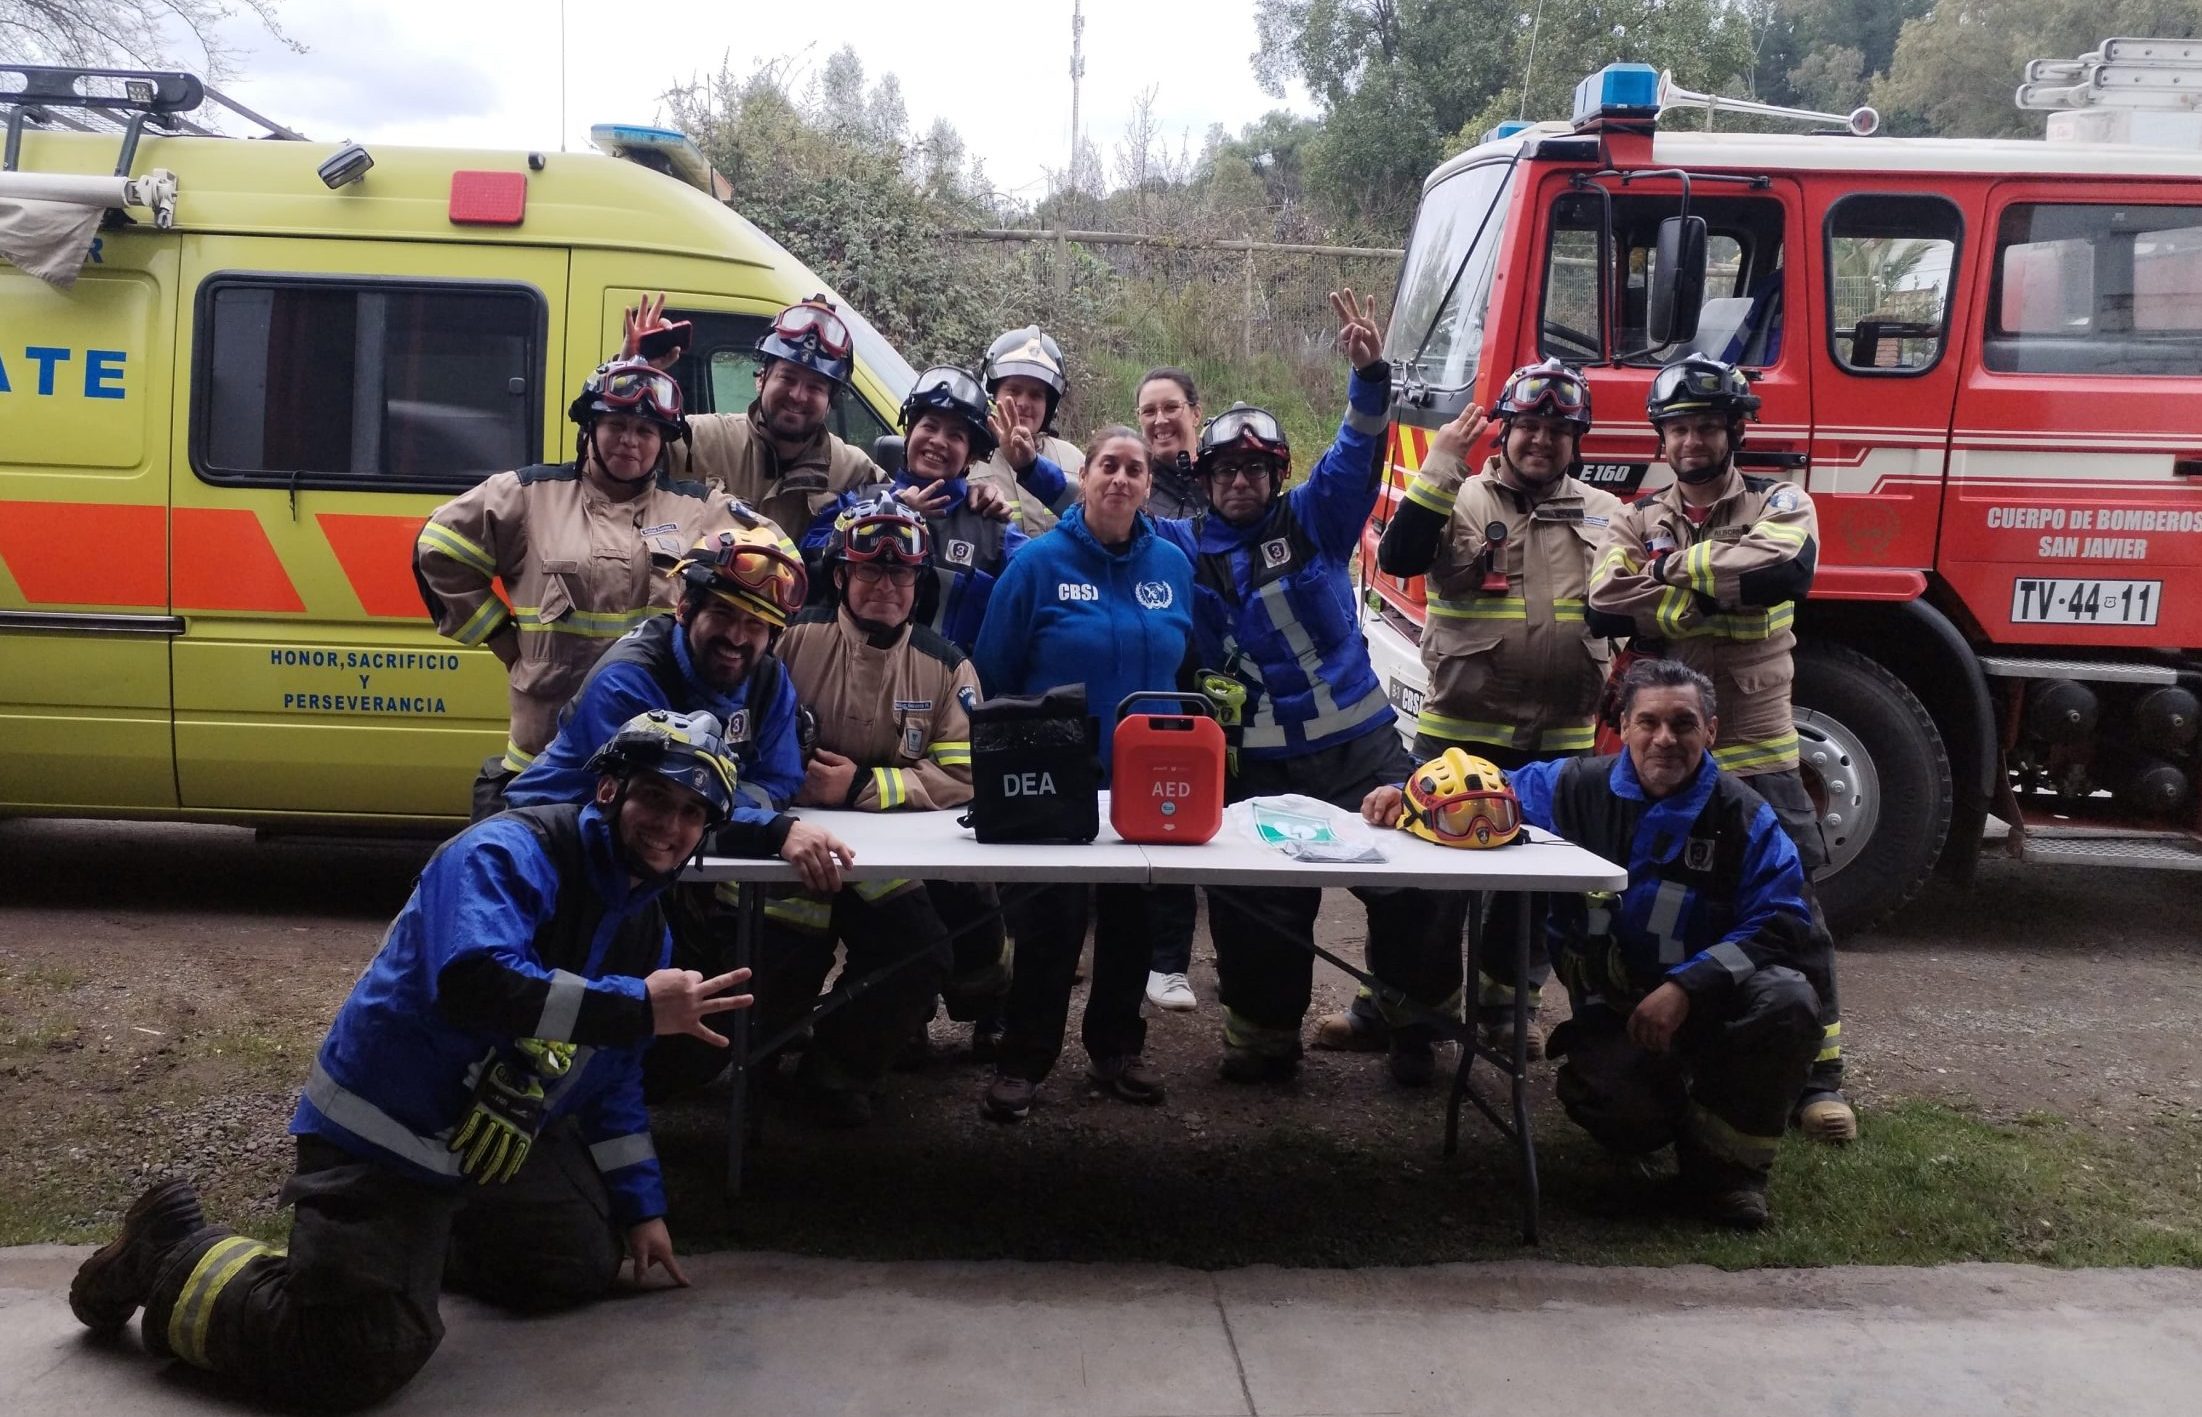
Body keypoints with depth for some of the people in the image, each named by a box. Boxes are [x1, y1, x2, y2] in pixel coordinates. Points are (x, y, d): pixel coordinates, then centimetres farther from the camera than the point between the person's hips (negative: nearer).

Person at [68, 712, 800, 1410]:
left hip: (499, 1143, 9)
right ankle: (177, 1255, 9)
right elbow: (477, 983, -40)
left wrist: (641, 1204, 13)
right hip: (383, 1130, -9)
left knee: (588, 1265, 16)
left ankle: (419, 1236, 32)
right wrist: (639, 1008, -36)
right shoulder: (505, 854, -21)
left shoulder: (641, 924, 6)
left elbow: (611, 1080, 15)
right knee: (361, 1357, -16)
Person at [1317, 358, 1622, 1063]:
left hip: (1561, 740, 3)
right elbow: (1399, 557, -17)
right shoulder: (1459, 500, 0)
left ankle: (1508, 1001, 28)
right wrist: (1440, 466, -19)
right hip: (1460, 731, -3)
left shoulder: (1607, 517, 10)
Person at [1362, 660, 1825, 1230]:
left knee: (1788, 1001, -32)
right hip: (1612, 1012, 0)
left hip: (1711, 1007, 1)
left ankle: (1727, 1160, -6)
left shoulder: (1745, 817, -5)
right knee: (1622, 1118, -29)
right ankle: (1671, 1098, 15)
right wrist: (1404, 793, -10)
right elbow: (1487, 789, 10)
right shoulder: (1579, 788, -2)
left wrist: (1687, 988, -26)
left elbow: (1781, 924, -14)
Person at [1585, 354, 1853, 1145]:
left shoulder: (1780, 504, 1)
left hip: (1757, 758, -2)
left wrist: (1680, 566, -12)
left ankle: (1818, 1076, 12)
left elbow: (1785, 570, -23)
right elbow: (1607, 607, -13)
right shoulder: (1636, 521, 6)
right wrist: (1723, 592, -13)